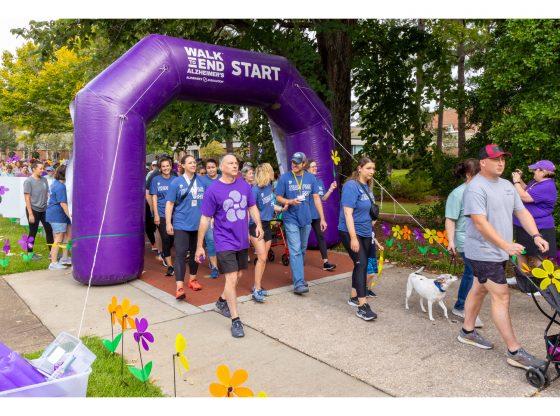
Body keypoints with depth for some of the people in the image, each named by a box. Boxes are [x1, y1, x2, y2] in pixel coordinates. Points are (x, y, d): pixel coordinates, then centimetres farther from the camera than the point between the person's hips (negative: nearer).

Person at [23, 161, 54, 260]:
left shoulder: (44, 180, 5)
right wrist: (30, 214, -14)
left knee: (49, 229, 7)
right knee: (33, 232, 5)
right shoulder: (28, 181, -10)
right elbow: (27, 198, -12)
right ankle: (30, 253, 20)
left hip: (44, 210, 5)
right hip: (34, 210, -5)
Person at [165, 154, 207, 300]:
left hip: (198, 223, 4)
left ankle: (192, 279, 32)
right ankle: (179, 287, -9)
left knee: (195, 252, 14)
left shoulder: (201, 181, 5)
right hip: (182, 224, -4)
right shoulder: (176, 182, -4)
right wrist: (168, 223, -8)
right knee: (180, 253, -9)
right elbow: (169, 203, -4)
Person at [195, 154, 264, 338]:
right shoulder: (213, 190, -12)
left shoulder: (244, 185, -1)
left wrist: (258, 224, -5)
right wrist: (199, 246, -7)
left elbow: (252, 207, 12)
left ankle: (222, 301, 44)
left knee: (238, 275, 18)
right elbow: (205, 219, -9)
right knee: (231, 279, -7)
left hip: (242, 240, 5)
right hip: (225, 242, -5)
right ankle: (235, 320, 4)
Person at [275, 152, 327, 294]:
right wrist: (290, 201, -23)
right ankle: (298, 283, -9)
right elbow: (278, 198, -3)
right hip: (291, 219, -4)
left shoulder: (311, 178, 2)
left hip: (306, 219, 4)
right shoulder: (284, 178, -7)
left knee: (302, 250, 15)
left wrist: (322, 218, 0)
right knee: (295, 251, -10)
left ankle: (297, 276, 33)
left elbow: (316, 198, 4)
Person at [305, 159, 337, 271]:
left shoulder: (319, 181, 9)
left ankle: (325, 262, 4)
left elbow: (323, 198, 12)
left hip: (317, 214, 6)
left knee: (321, 236, 3)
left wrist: (331, 189, -1)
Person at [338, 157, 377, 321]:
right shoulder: (351, 186, -17)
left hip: (365, 232, 9)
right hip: (350, 232, -8)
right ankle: (362, 307, -12)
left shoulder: (367, 186, 8)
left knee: (360, 264, 14)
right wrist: (353, 238, -25)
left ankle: (354, 297, 29)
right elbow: (347, 213, -22)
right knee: (361, 264, -14)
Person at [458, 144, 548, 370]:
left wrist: (536, 236, -4)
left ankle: (467, 331, 32)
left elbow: (522, 212, 11)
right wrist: (507, 246, -25)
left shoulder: (507, 185, 12)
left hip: (499, 252, 9)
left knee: (479, 290, 18)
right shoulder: (476, 188, -17)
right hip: (484, 253, -9)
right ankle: (514, 352, 1)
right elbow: (481, 223, -23)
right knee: (501, 297, -6)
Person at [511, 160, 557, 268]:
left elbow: (524, 197, -27)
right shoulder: (536, 182, 8)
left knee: (537, 258, -1)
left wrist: (516, 181, -15)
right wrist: (519, 179, 10)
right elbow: (526, 190, 25)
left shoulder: (547, 187, -23)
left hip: (538, 230, -10)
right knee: (520, 252, 20)